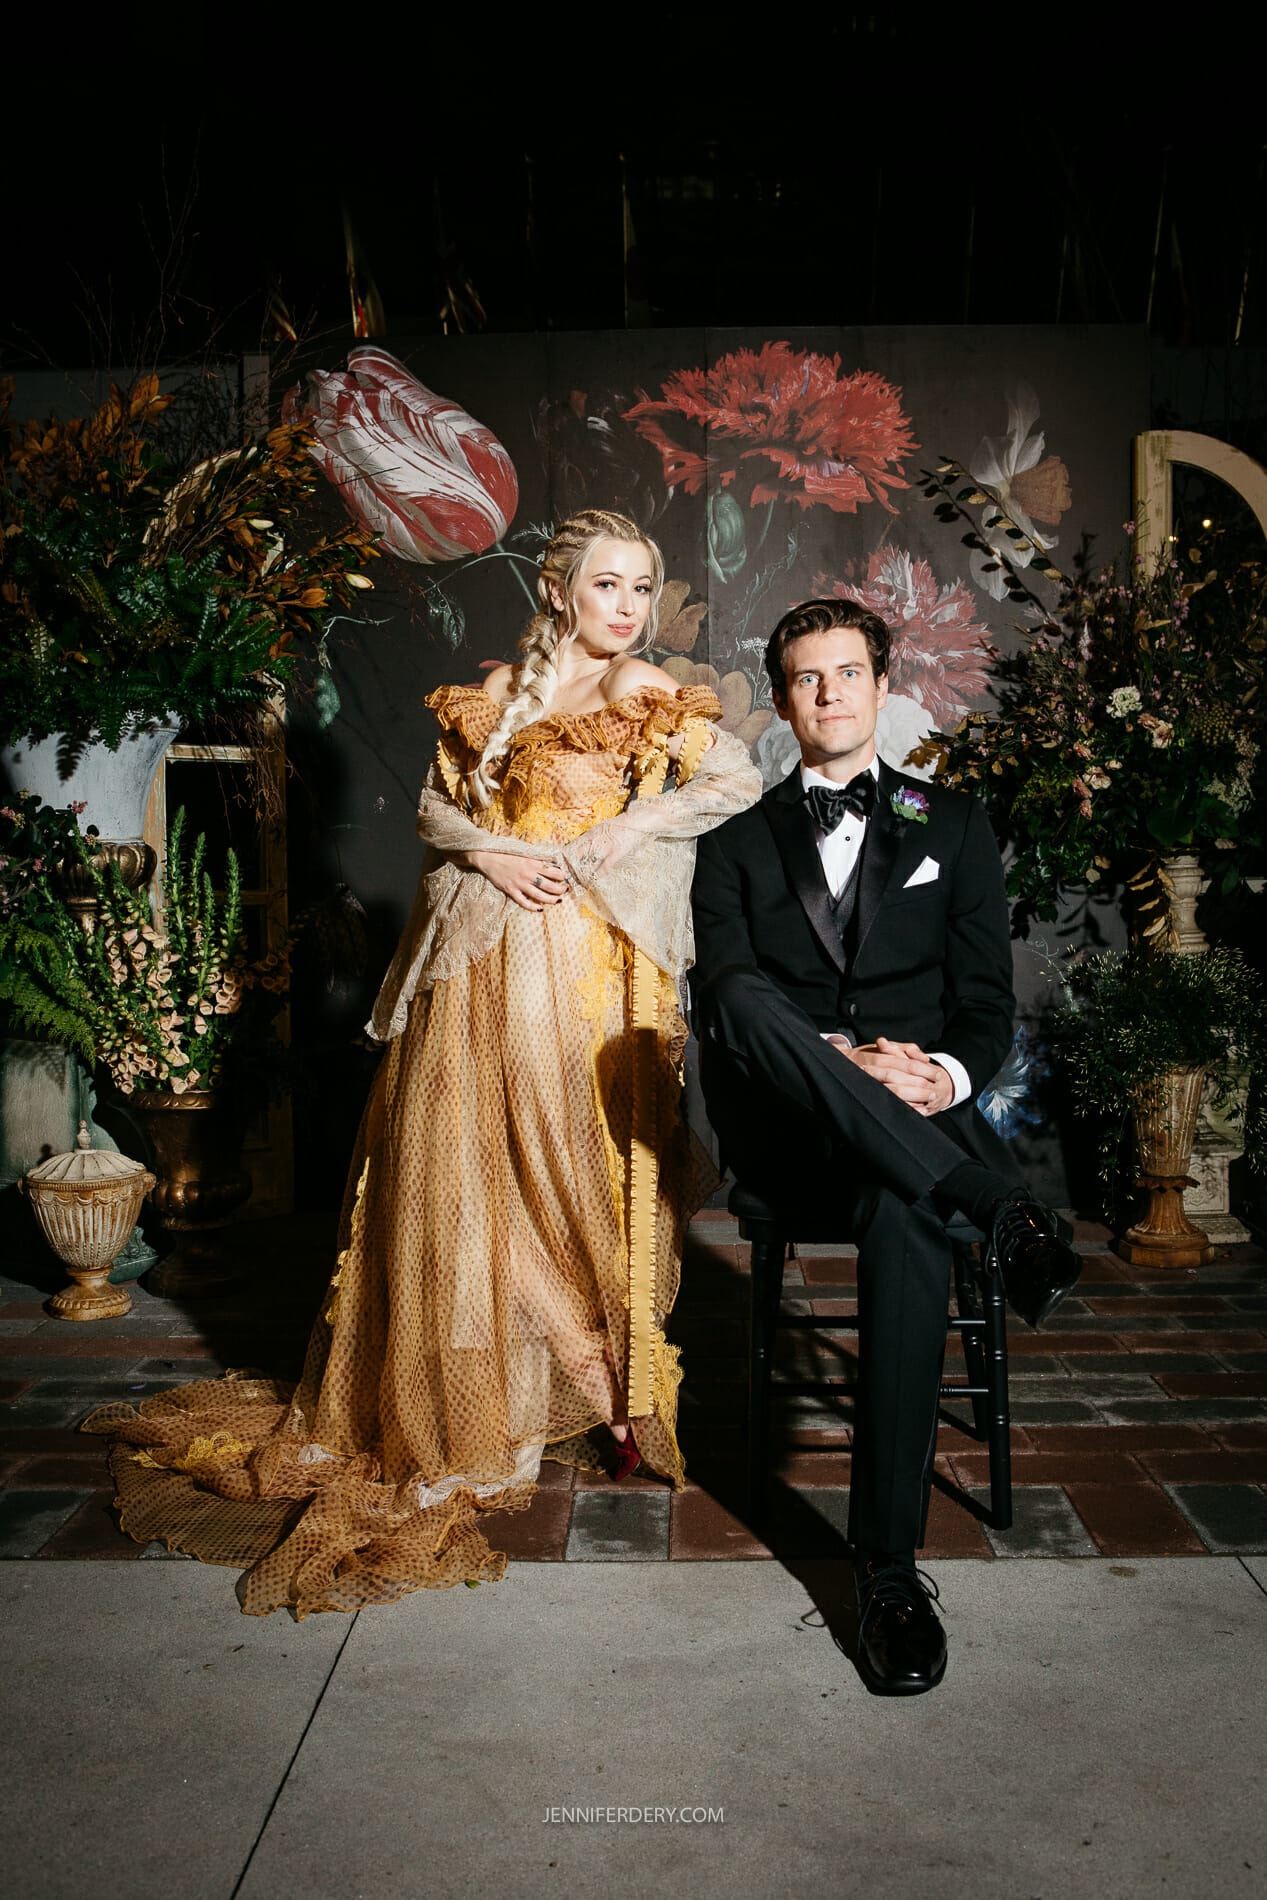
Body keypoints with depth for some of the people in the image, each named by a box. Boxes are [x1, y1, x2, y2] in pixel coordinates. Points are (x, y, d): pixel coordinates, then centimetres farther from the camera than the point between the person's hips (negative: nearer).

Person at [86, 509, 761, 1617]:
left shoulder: (654, 697, 5)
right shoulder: (501, 691, 12)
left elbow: (740, 783, -3)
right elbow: (437, 804, 15)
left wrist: (632, 823, -11)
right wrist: (489, 851, -4)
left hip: (590, 964, -2)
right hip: (488, 957, 3)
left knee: (582, 1165, -1)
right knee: (474, 1166, 4)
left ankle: (612, 1393, 13)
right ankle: (472, 1396, 18)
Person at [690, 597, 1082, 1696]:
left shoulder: (952, 823, 18)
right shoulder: (739, 843, 17)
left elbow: (989, 1000, 10)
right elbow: (724, 997, 1)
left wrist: (948, 1076, -13)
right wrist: (840, 1061, -17)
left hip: (921, 1119, 0)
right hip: (787, 1132, 1)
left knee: (902, 1215, -37)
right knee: (753, 1006, -34)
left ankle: (889, 1566, -26)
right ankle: (1000, 1205, -32)